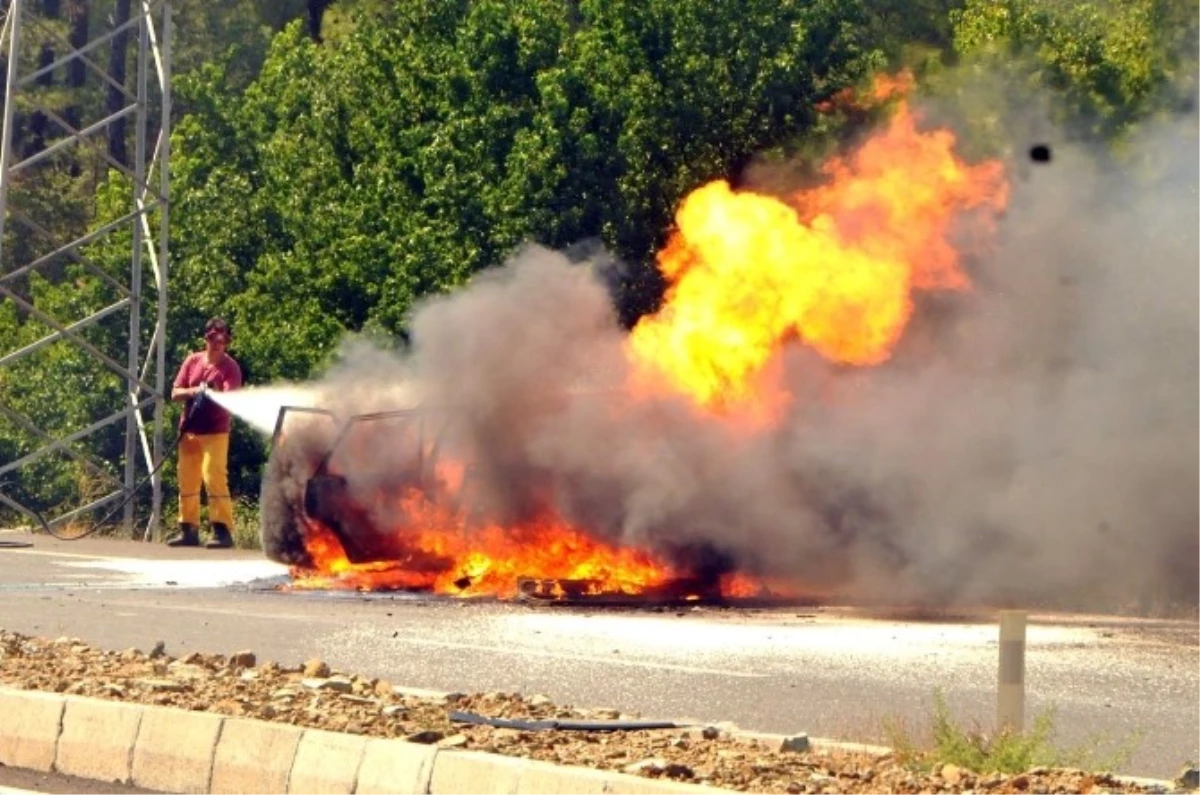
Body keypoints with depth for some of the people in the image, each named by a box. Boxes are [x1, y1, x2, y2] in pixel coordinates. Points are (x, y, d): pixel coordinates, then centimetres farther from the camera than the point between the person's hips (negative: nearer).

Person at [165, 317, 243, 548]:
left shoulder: (229, 367, -6)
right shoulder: (192, 361, 7)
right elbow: (175, 393, 6)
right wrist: (193, 391, -14)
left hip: (215, 431, -5)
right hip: (189, 430, 5)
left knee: (214, 477, -16)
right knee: (187, 480, 8)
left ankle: (222, 530, -15)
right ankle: (188, 530, 17)